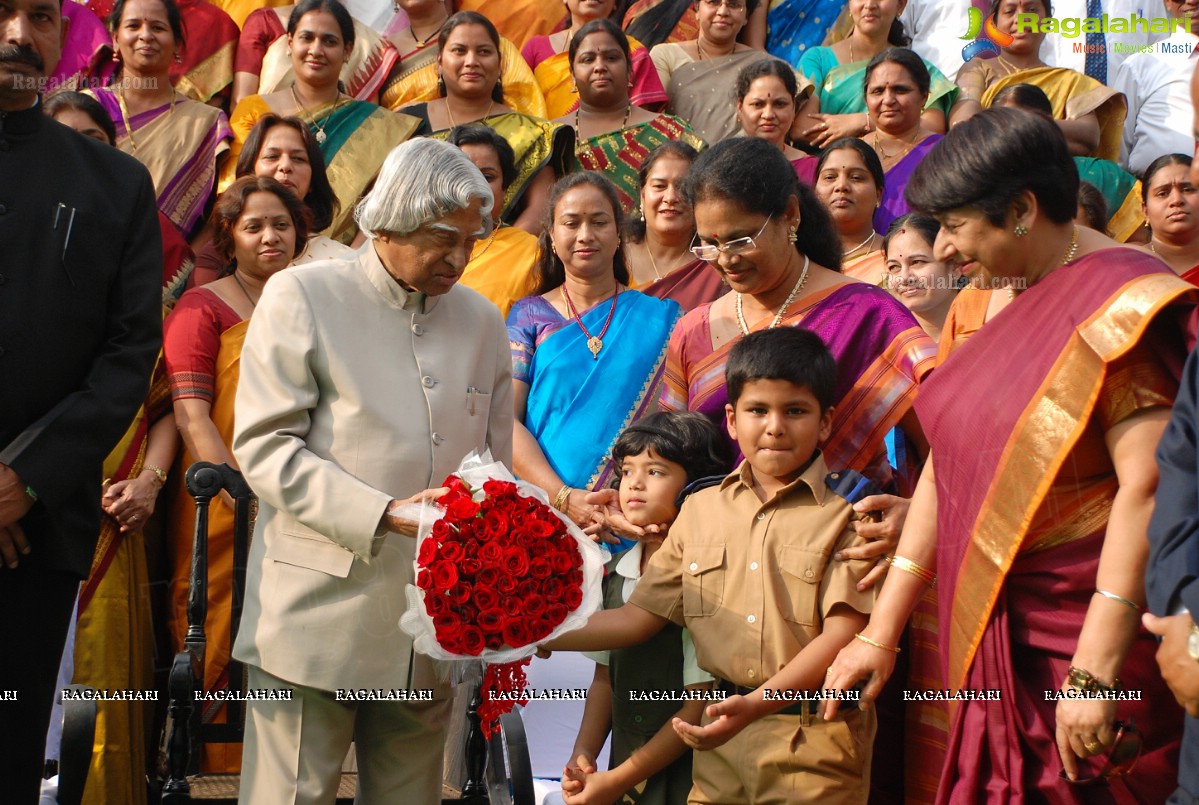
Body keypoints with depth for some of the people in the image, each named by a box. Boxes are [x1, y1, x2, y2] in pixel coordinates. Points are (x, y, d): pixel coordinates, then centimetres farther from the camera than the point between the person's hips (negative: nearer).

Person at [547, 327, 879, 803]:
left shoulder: (843, 516, -5)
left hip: (812, 744, -3)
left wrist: (758, 702, -24)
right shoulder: (701, 510, 8)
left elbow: (841, 634, -13)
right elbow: (640, 616, 10)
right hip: (721, 736, 4)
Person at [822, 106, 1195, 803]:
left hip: (1084, 639, -7)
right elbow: (949, 466, 11)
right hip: (993, 645, 7)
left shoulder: (1121, 305, -13)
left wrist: (1094, 673, -24)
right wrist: (881, 632, 9)